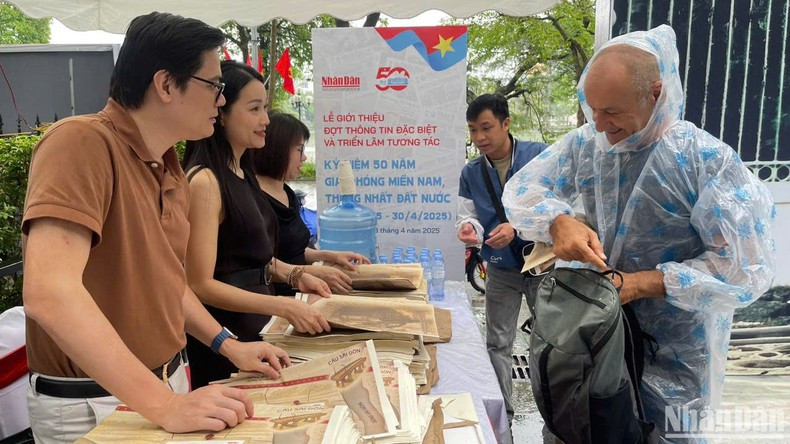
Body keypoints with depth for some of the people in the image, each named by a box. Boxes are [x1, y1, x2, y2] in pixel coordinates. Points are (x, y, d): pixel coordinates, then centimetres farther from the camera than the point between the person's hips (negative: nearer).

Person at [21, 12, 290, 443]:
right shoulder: (82, 142, -21)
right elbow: (49, 294, -31)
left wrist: (227, 344, 6)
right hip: (91, 402, -7)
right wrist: (165, 406, -32)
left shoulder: (170, 169, 3)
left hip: (167, 384, 8)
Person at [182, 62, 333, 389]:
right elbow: (201, 284, -21)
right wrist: (284, 307, -25)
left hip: (254, 326, 9)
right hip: (223, 334, -8)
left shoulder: (241, 173, 6)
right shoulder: (205, 181, -20)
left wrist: (293, 275, 2)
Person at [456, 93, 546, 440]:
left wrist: (517, 227, -31)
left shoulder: (540, 155, -15)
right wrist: (468, 229, -30)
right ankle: (502, 414, 29)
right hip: (500, 268, 3)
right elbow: (469, 219, -7)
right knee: (497, 344, 11)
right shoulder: (470, 173, -4)